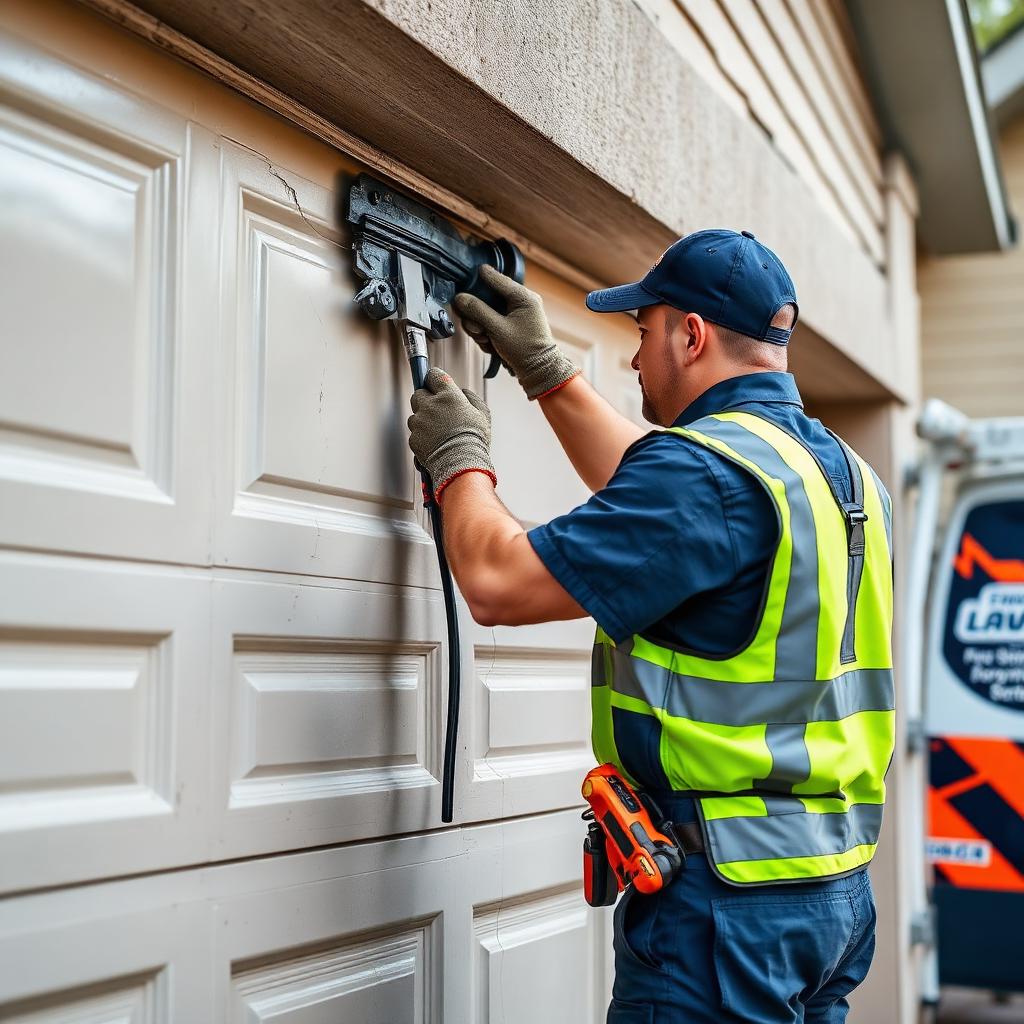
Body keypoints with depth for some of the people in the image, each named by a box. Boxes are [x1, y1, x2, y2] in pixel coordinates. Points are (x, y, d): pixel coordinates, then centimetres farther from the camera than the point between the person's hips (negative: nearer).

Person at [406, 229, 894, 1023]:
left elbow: (498, 583, -18)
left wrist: (459, 457, 1)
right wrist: (545, 369, 27)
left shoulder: (708, 468, -19)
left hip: (725, 896, -9)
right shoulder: (847, 473, 10)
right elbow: (647, 501, 24)